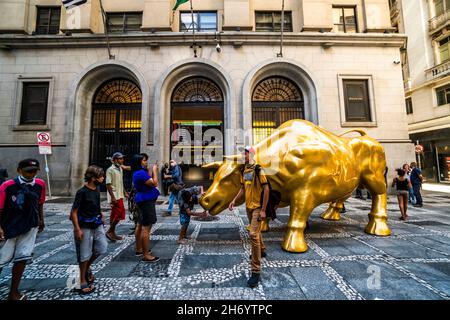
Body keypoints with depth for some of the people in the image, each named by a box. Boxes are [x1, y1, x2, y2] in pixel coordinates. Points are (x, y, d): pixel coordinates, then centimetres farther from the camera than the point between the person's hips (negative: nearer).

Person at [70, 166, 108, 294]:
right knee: (84, 255, 6)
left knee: (102, 248, 9)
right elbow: (74, 212, -17)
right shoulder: (82, 192, -20)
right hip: (85, 227, -6)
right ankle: (83, 281, 24)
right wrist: (77, 229, -19)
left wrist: (101, 217, 19)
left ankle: (87, 267, 35)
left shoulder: (96, 189, 1)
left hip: (97, 224, 7)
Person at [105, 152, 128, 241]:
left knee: (115, 214, 13)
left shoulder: (120, 169, 13)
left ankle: (112, 233, 22)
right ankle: (110, 231, 5)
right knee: (120, 213, -9)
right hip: (115, 196, -8)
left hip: (120, 196, 8)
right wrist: (113, 197, -21)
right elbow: (108, 185, -17)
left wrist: (125, 192, 17)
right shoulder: (110, 170, -13)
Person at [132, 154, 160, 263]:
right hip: (147, 201, -11)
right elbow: (154, 183, -21)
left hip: (144, 201, 11)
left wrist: (149, 171, 12)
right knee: (146, 228, -7)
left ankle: (139, 249, 32)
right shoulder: (140, 173, -20)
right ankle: (146, 255, -1)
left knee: (140, 226, 18)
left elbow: (148, 182, 17)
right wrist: (154, 170, -11)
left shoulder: (139, 172, 13)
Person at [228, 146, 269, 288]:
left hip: (257, 207, -7)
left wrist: (263, 210, -18)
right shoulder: (244, 170, 5)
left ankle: (256, 272, -2)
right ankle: (261, 251, 51)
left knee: (253, 235, -12)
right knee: (256, 230, 25)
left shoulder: (258, 170, -16)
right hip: (248, 207, 7)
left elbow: (266, 189, -17)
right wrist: (234, 200, 3)